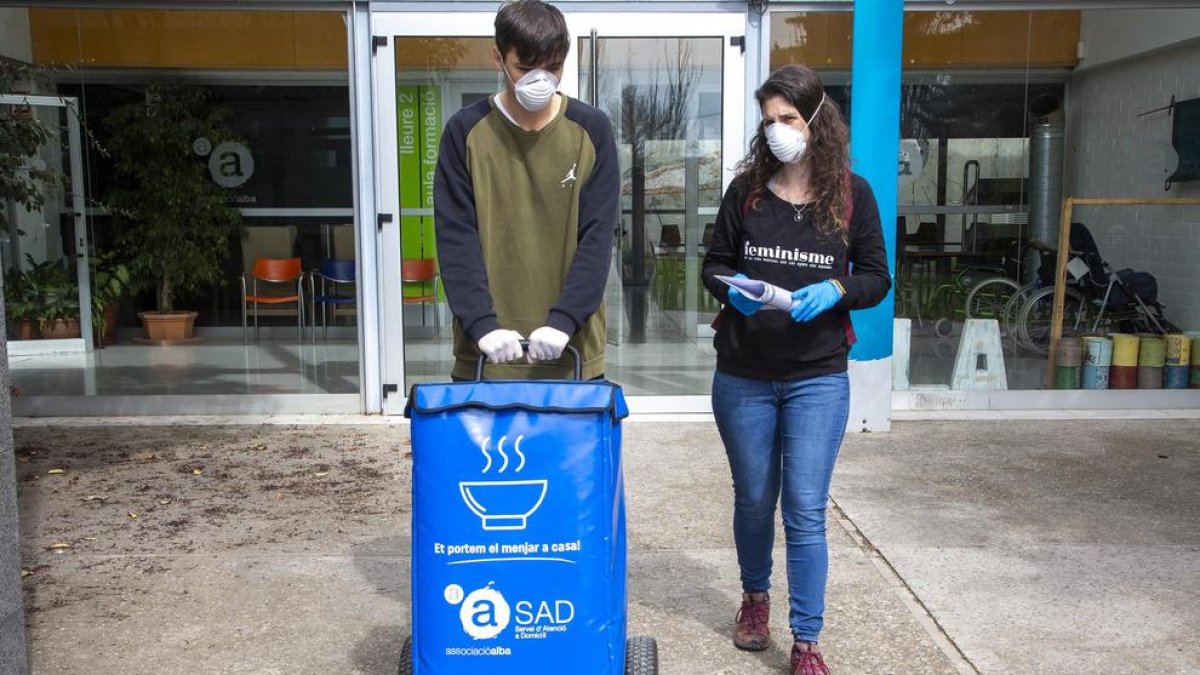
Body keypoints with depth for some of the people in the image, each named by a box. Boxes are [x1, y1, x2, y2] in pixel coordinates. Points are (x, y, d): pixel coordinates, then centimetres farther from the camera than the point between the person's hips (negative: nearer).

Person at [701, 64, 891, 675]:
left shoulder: (851, 194, -2)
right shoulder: (745, 190, 0)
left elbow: (876, 278, 3)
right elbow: (714, 265, 7)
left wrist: (833, 290, -17)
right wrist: (732, 287, -16)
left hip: (818, 378, -1)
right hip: (742, 376, 2)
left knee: (805, 511, -2)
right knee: (754, 500, 16)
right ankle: (755, 597, 42)